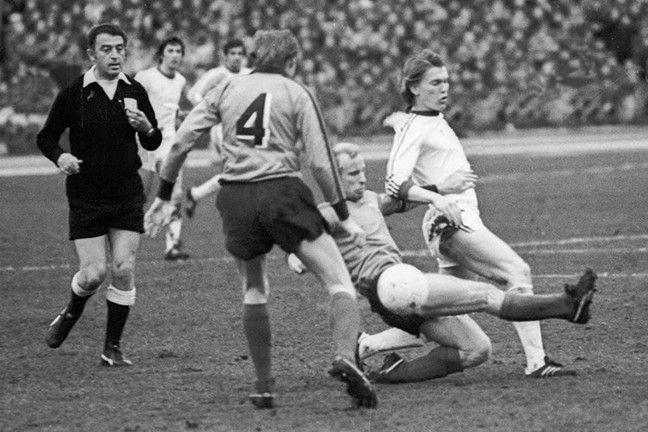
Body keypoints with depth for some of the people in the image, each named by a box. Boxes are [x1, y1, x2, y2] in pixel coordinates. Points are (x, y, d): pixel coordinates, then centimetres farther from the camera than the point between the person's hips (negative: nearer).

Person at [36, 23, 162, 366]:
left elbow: (153, 144, 10)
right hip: (86, 198, -2)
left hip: (127, 196, 2)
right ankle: (70, 314, 26)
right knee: (94, 273, -8)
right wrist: (60, 157, -16)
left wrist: (146, 127, -13)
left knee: (123, 270, -6)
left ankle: (112, 347, 5)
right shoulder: (74, 94, -5)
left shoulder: (135, 92, 3)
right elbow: (45, 137, 4)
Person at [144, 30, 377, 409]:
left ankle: (264, 385, 17)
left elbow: (181, 142, 10)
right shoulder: (296, 94, 7)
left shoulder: (228, 88, 16)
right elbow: (321, 163, 1)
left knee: (254, 290, 22)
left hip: (235, 197, 4)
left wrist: (164, 197, 18)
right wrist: (344, 216, 9)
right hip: (281, 190, -4)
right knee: (340, 282, -3)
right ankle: (346, 357, -27)